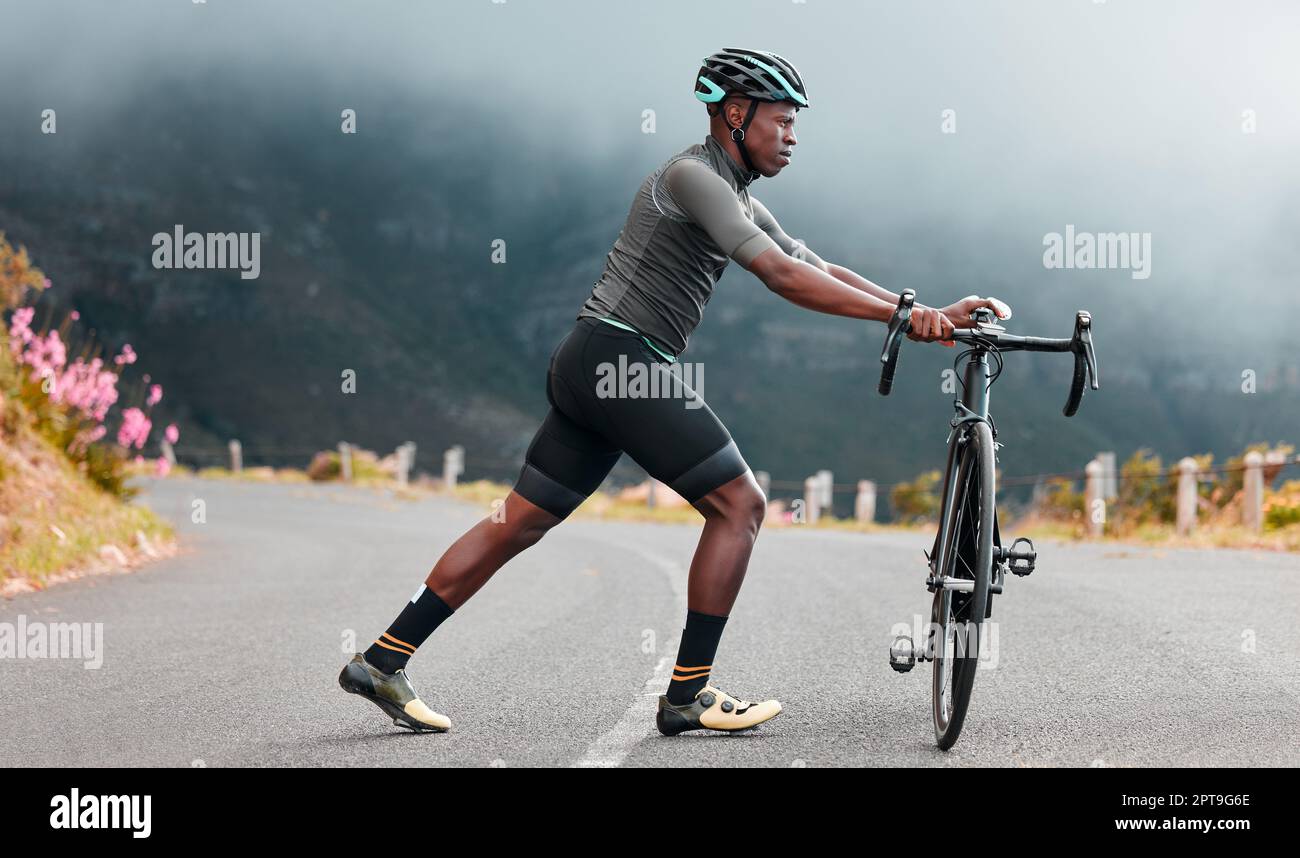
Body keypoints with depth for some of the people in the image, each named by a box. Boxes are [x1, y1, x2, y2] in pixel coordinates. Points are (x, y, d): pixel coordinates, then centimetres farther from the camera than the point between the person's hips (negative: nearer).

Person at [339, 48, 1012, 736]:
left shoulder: (739, 201, 21)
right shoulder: (692, 176, -11)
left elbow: (824, 274, 16)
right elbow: (784, 277, -21)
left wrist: (934, 313, 5)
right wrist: (903, 312, -21)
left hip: (589, 368, 10)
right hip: (621, 356, -10)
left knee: (518, 524, 10)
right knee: (739, 503, -5)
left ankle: (383, 661, 12)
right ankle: (689, 695, -1)